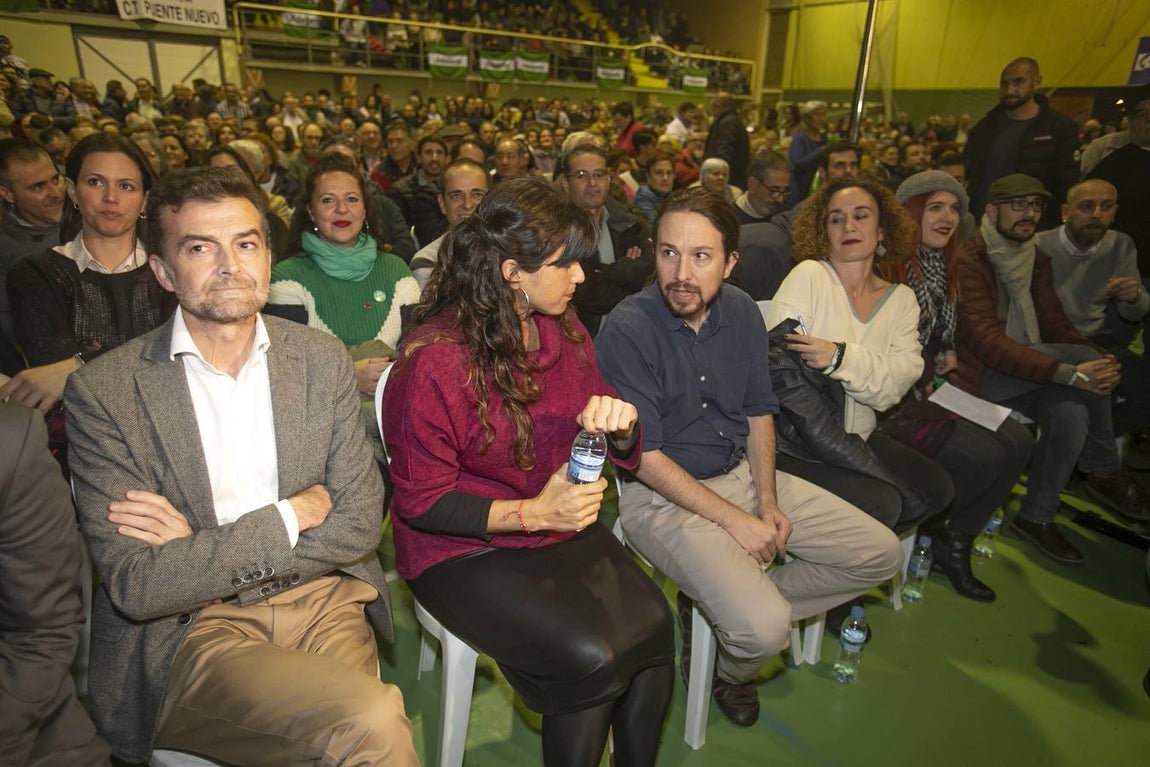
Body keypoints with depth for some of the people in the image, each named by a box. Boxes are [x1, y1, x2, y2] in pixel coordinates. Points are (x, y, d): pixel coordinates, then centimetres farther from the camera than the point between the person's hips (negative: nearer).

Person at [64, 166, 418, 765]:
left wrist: (199, 549, -9)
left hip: (323, 601, 3)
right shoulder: (103, 391, -6)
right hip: (189, 630, -3)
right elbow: (134, 587, -9)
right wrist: (292, 515, -12)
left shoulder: (322, 359, 2)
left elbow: (361, 524, -2)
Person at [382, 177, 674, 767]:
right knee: (591, 657, -23)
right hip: (465, 550, -5)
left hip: (564, 529, 6)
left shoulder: (565, 331, 3)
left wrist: (619, 425, -15)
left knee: (654, 625, -16)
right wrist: (531, 513, -23)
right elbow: (421, 501, -12)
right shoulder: (435, 359, -17)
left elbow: (622, 456, 10)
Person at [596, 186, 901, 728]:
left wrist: (768, 501, -4)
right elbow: (643, 458, -18)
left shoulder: (741, 312, 0)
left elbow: (759, 412, 9)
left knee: (880, 554, 5)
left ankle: (728, 607, 11)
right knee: (765, 629, -23)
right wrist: (736, 521, -17)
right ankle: (729, 671, 16)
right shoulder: (628, 329, -19)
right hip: (662, 494, -7)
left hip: (742, 474, 7)